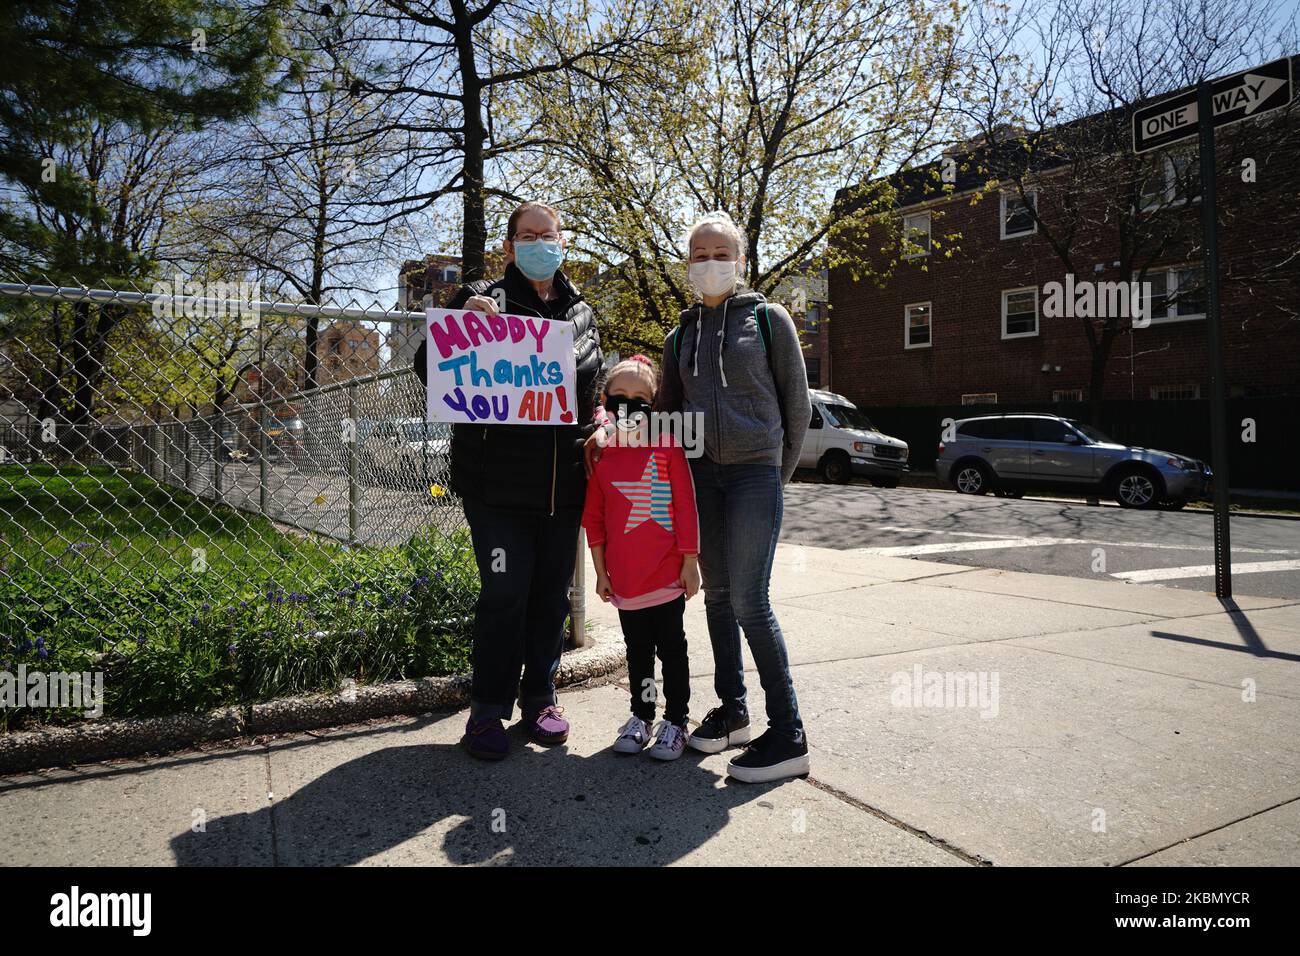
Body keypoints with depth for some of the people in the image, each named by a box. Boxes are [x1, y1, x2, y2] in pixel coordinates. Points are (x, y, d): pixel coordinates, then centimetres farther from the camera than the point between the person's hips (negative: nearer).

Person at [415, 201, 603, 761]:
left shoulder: (580, 312, 15)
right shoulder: (483, 299, 1)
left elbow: (595, 385, 25)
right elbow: (428, 368, -3)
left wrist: (595, 429, 6)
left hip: (563, 481, 5)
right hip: (498, 478, -4)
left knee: (552, 592, 10)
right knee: (505, 592, -6)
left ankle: (539, 698, 25)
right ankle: (488, 710, 10)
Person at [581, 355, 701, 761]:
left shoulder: (666, 446, -5)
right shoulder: (601, 454, 3)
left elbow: (686, 506, -5)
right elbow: (594, 518, 8)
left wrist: (690, 561, -6)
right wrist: (600, 571, 7)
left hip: (666, 574, -3)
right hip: (624, 578, 3)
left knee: (671, 649, 8)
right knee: (637, 651, 16)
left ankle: (675, 721, 21)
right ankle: (641, 717, 31)